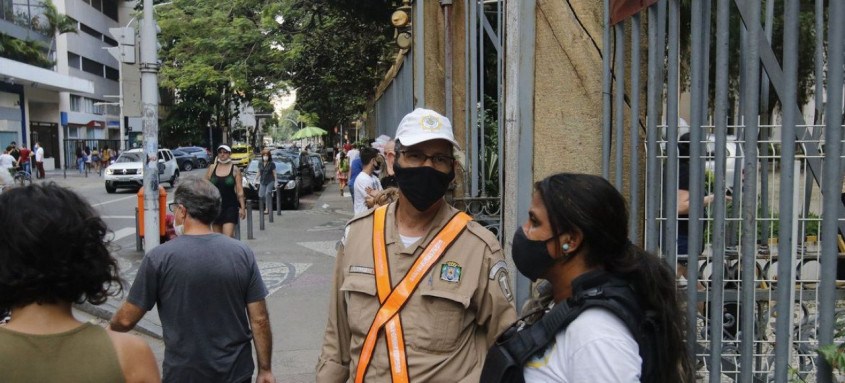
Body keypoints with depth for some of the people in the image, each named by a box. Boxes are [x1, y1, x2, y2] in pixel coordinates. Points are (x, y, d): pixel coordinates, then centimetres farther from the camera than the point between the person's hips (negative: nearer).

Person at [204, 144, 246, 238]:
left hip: (230, 206, -3)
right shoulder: (211, 168, 6)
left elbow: (240, 191, -1)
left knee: (228, 236, -14)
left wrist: (242, 207, -5)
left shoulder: (235, 169, 0)